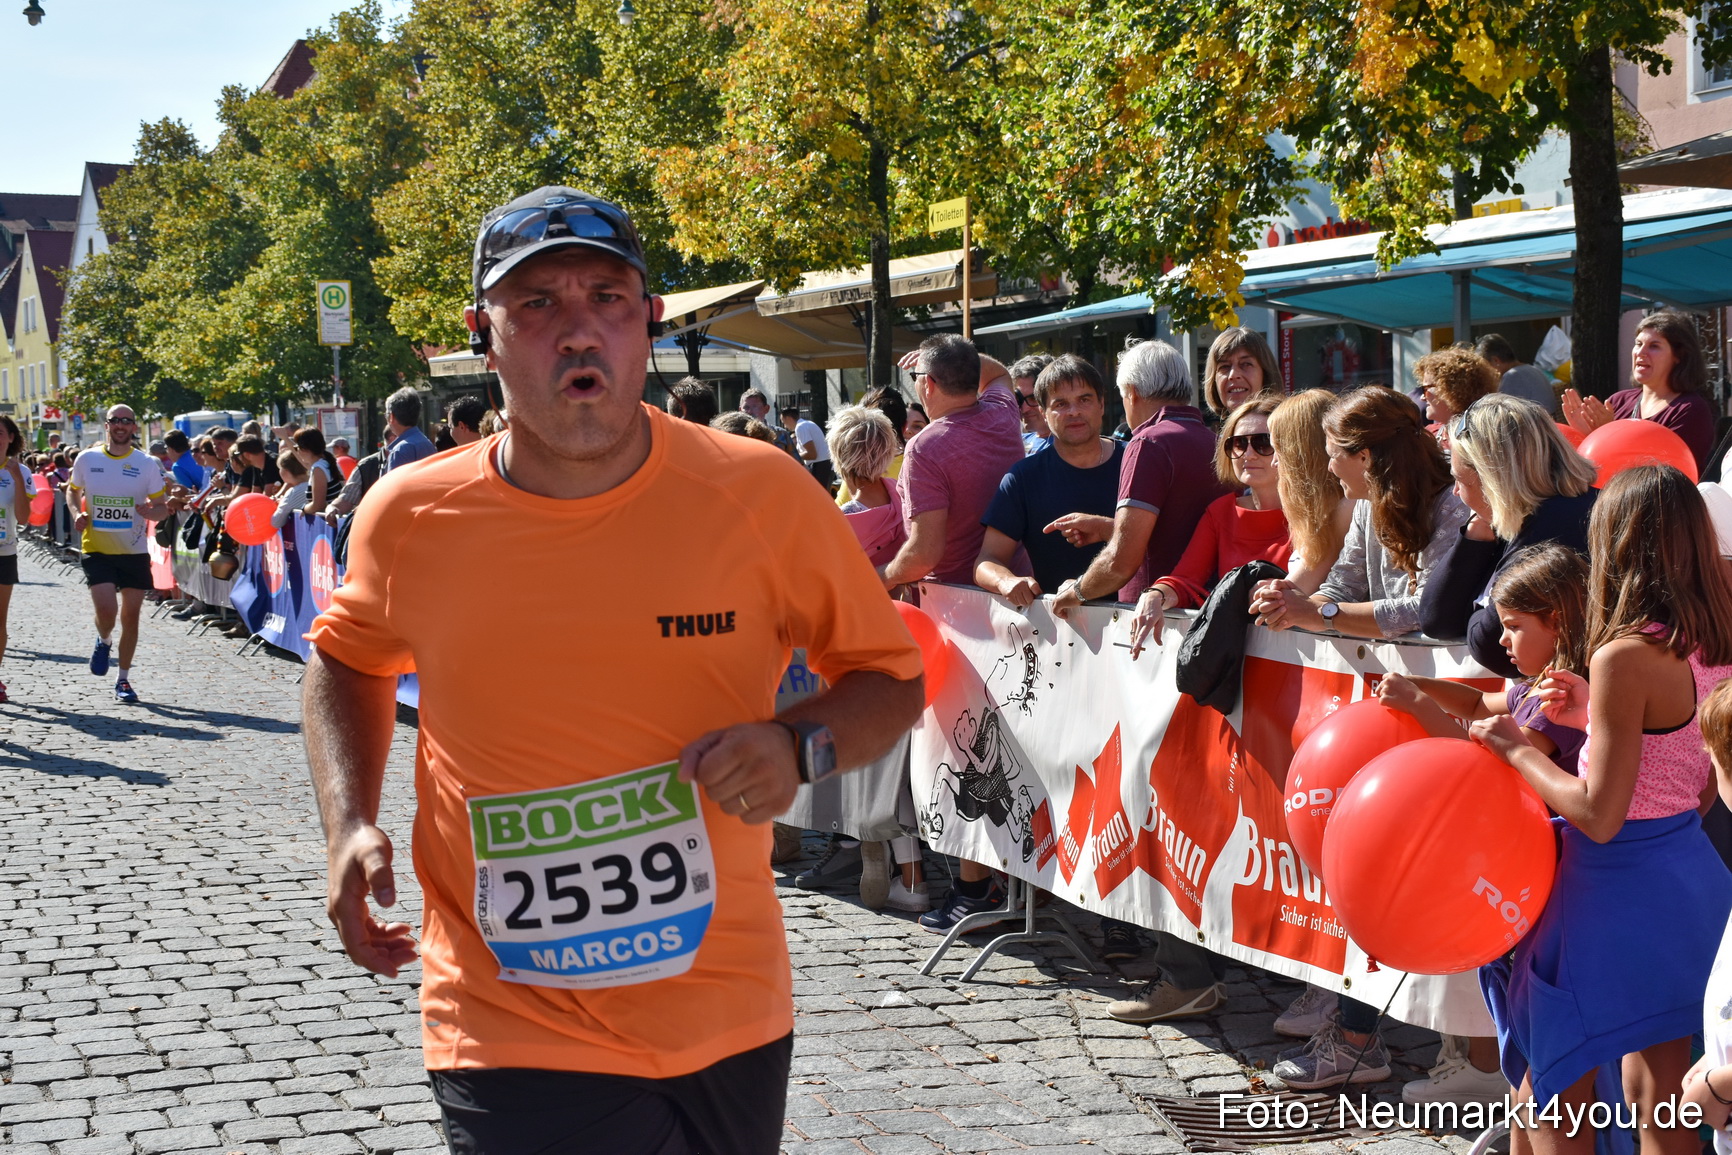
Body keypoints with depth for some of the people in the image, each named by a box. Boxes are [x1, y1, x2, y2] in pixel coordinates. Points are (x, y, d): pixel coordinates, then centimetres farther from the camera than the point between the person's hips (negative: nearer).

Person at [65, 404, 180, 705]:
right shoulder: (86, 459, 0)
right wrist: (78, 513, -4)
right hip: (97, 549, -1)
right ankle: (103, 642, 20)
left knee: (130, 615, 5)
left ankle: (123, 680, 20)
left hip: (134, 552, 1)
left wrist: (153, 512, -20)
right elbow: (73, 491, 16)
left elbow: (161, 507, 3)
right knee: (106, 610, -17)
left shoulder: (146, 464, -2)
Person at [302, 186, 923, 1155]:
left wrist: (802, 746, -17)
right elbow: (348, 656, 17)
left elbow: (890, 674, 4)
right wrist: (351, 825, 1)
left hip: (731, 1024, 1)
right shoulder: (410, 520, -5)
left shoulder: (761, 494, -9)